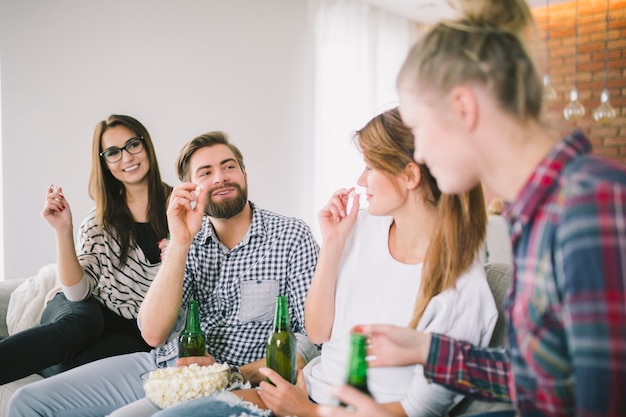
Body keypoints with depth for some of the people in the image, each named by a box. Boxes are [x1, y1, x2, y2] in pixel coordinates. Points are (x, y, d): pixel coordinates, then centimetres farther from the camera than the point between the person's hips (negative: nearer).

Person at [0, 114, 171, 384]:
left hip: (136, 334, -1)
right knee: (74, 325, -35)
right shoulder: (100, 222, 7)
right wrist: (63, 231, -14)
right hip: (91, 314, 2)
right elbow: (78, 292, -3)